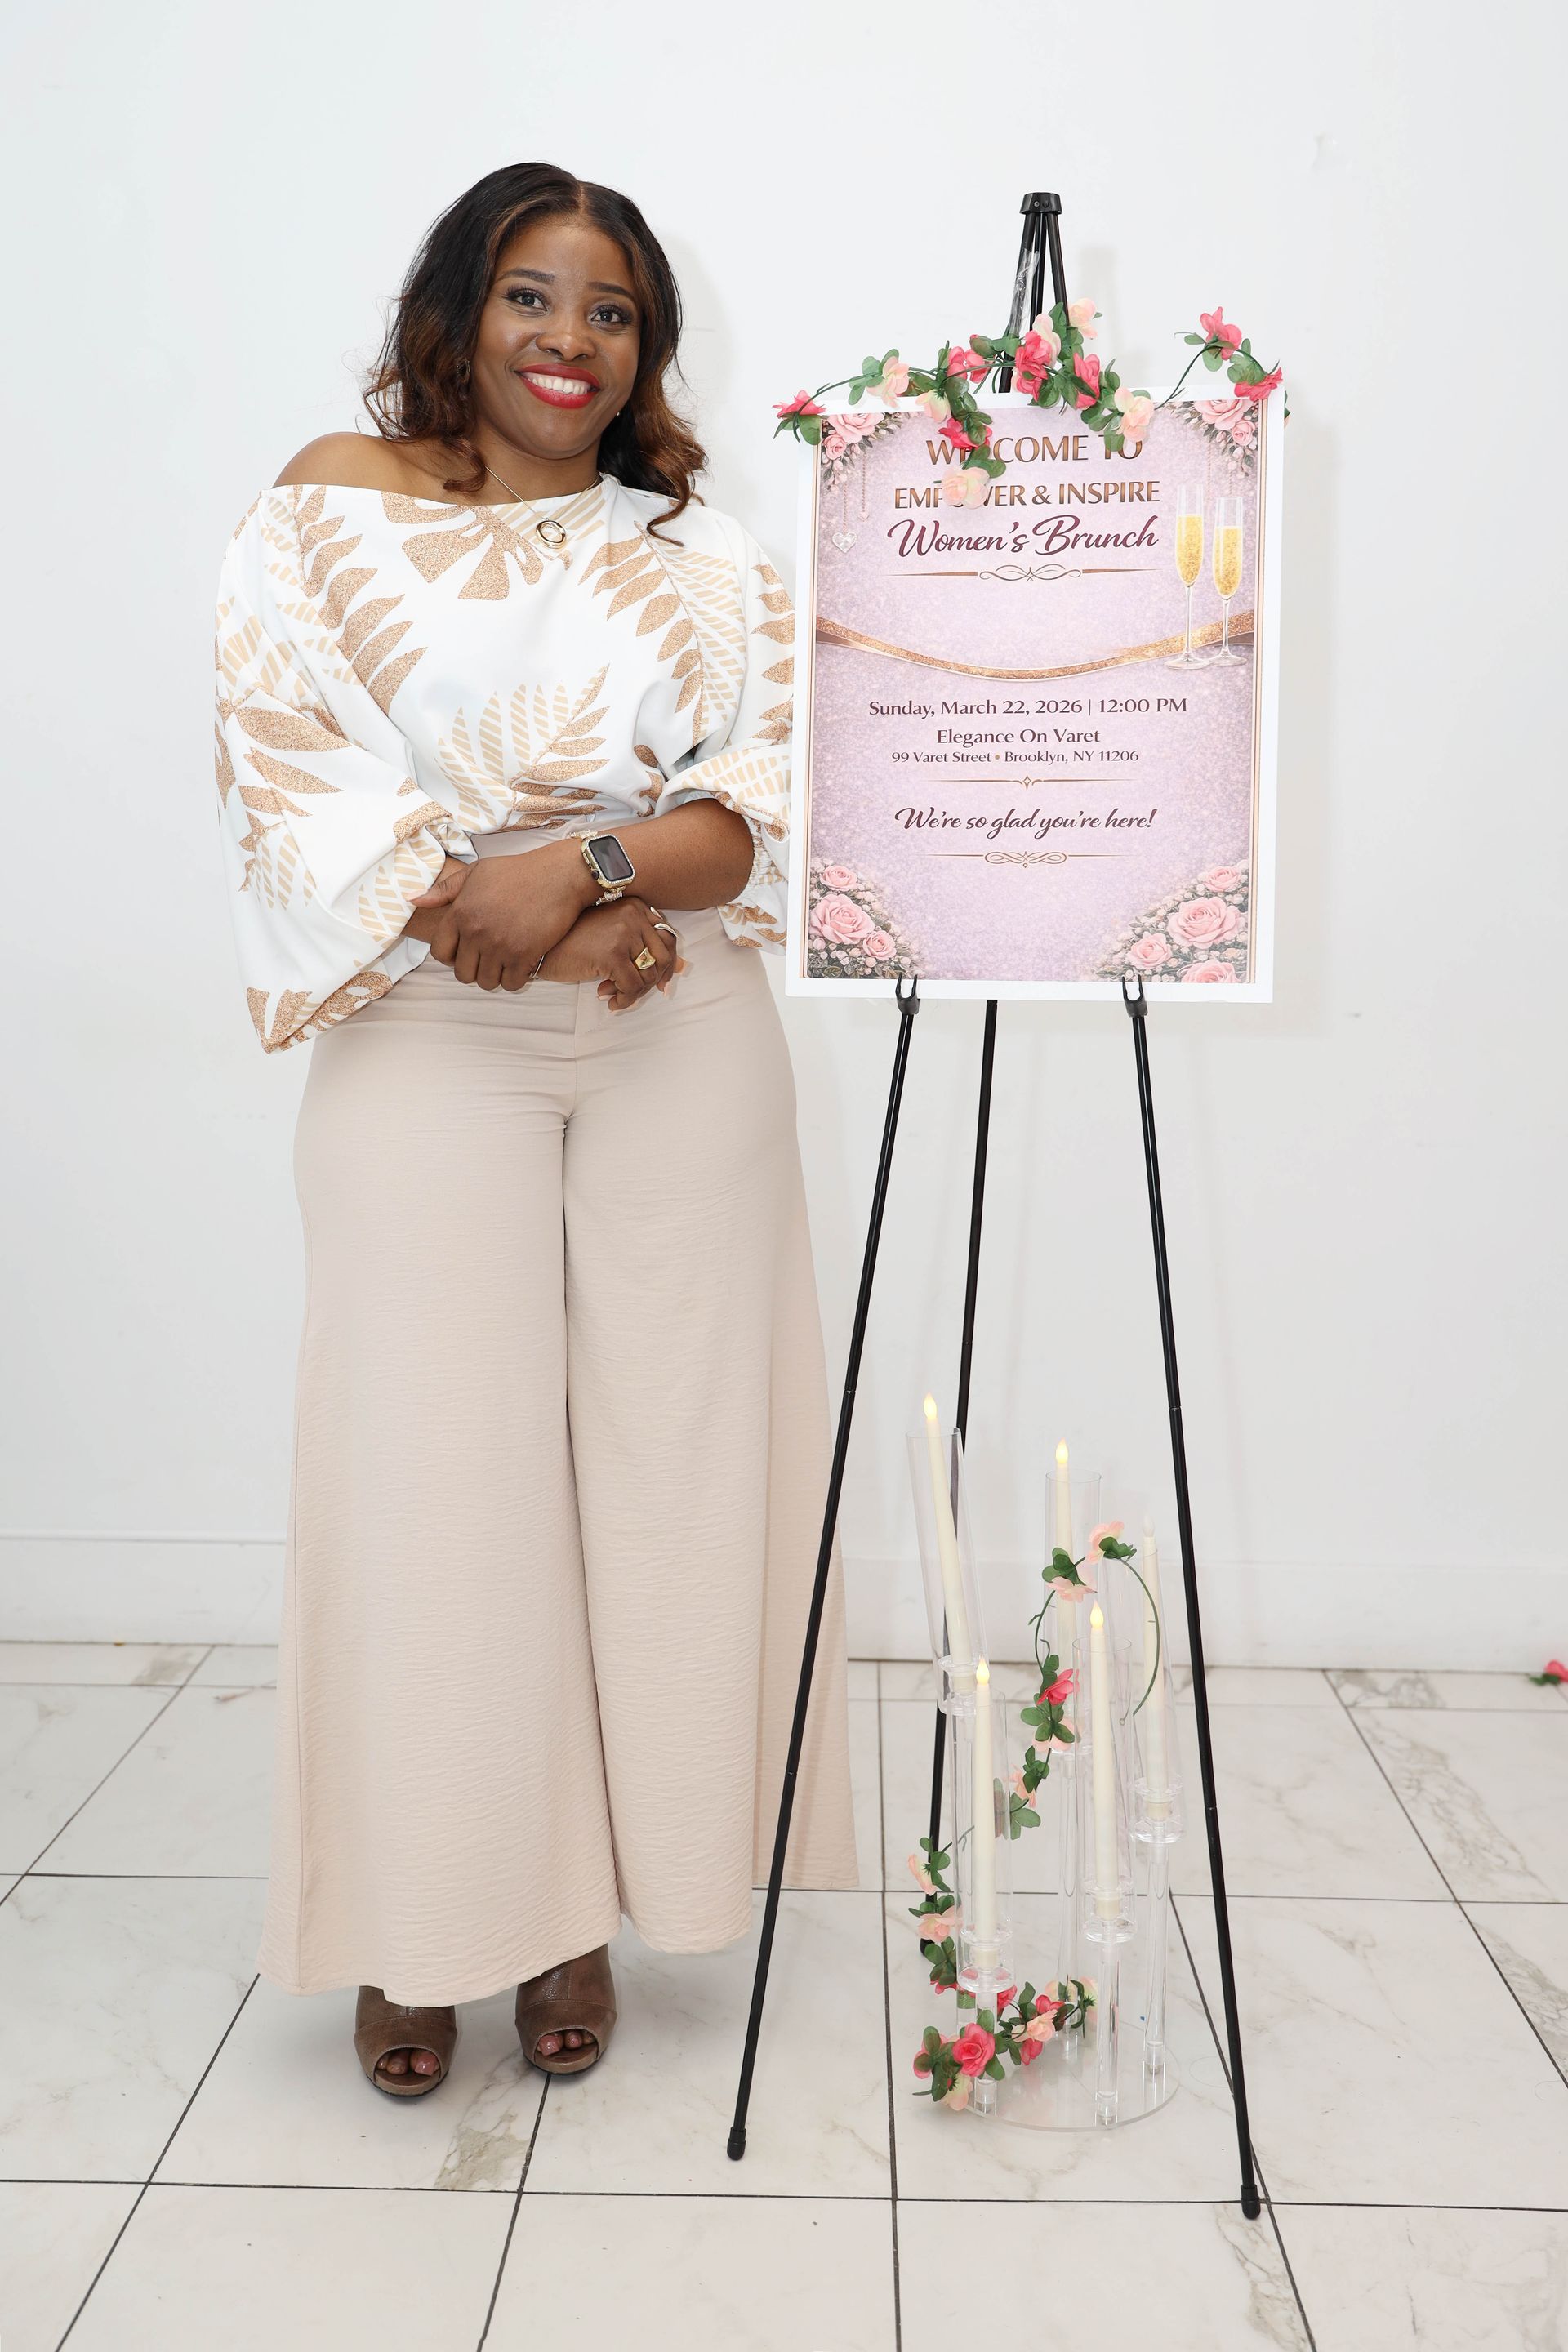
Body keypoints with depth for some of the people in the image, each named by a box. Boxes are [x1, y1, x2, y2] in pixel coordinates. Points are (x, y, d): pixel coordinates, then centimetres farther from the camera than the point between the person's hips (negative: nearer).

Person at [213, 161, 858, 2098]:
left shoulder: (697, 554, 13)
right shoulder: (327, 518, 7)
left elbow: (759, 813, 3)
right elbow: (295, 794, -4)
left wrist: (581, 864, -16)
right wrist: (500, 918, -15)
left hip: (683, 1043, 2)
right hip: (427, 1048, -2)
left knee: (656, 1457, 3)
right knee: (433, 1467, 0)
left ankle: (581, 1904, 20)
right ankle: (419, 1924, 18)